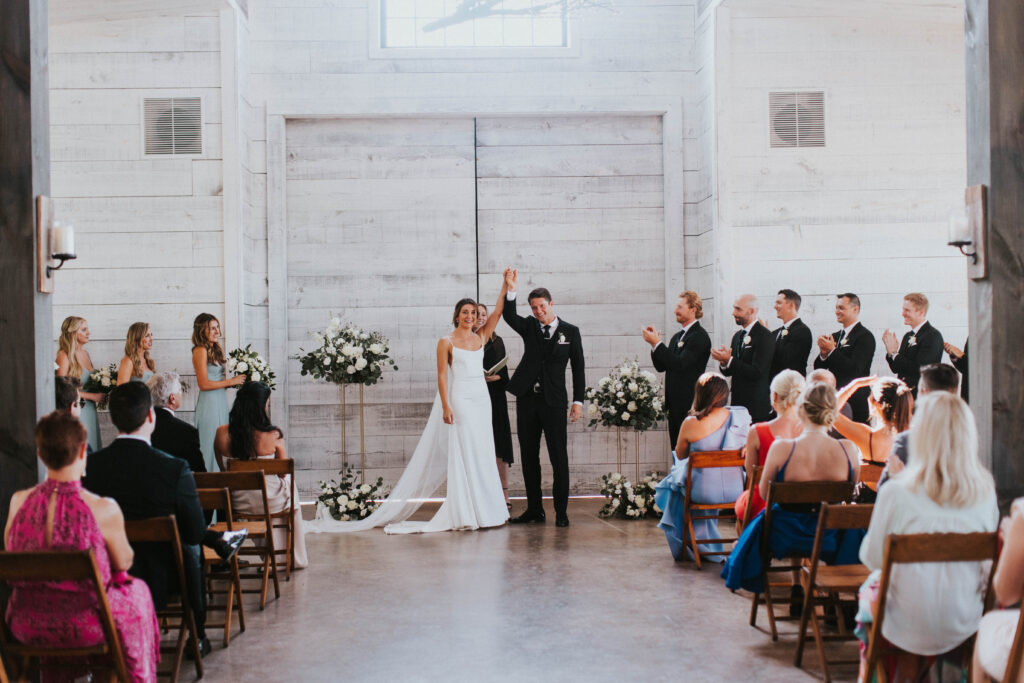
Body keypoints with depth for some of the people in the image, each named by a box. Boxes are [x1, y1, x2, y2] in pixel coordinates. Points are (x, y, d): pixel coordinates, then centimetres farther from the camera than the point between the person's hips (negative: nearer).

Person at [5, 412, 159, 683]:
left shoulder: (19, 501, -11)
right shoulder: (104, 509, -22)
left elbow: (10, 551, 8)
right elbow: (124, 562, -3)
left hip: (25, 627, 4)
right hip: (84, 628, -4)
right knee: (136, 591, 27)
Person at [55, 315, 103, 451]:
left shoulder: (85, 353, 14)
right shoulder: (65, 356, -10)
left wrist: (101, 393, 3)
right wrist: (92, 396, -14)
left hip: (90, 409, 8)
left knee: (92, 448, 6)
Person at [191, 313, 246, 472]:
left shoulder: (215, 350, 14)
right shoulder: (200, 351, -10)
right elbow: (204, 384, -15)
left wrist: (237, 381, 5)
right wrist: (231, 381, -11)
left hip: (220, 403, 8)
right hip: (208, 404, -8)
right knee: (209, 447, -5)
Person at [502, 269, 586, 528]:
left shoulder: (570, 331, 4)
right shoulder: (529, 327, 9)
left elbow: (578, 368, 4)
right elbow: (509, 316, -9)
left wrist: (578, 401, -3)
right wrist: (510, 289, -23)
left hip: (554, 401, -3)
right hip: (527, 400, 3)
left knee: (559, 457, -4)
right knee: (529, 456, 7)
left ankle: (561, 512, 3)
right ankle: (534, 510, 16)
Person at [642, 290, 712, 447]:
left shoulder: (700, 336, -10)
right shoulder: (677, 337, 18)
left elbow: (680, 364, -21)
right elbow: (661, 367, 15)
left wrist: (657, 343, -19)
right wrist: (654, 343, 0)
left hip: (690, 405, -9)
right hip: (675, 405, 9)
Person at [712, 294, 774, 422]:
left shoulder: (764, 336, -11)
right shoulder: (737, 336, 15)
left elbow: (757, 372, -19)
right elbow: (729, 372, 16)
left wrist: (730, 360, -19)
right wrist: (724, 362, -6)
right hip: (737, 403, 7)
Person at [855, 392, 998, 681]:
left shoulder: (896, 493, -20)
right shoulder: (985, 492, -9)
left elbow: (872, 559, -8)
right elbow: (986, 563, 6)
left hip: (910, 629, -3)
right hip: (963, 627, 4)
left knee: (869, 587, 27)